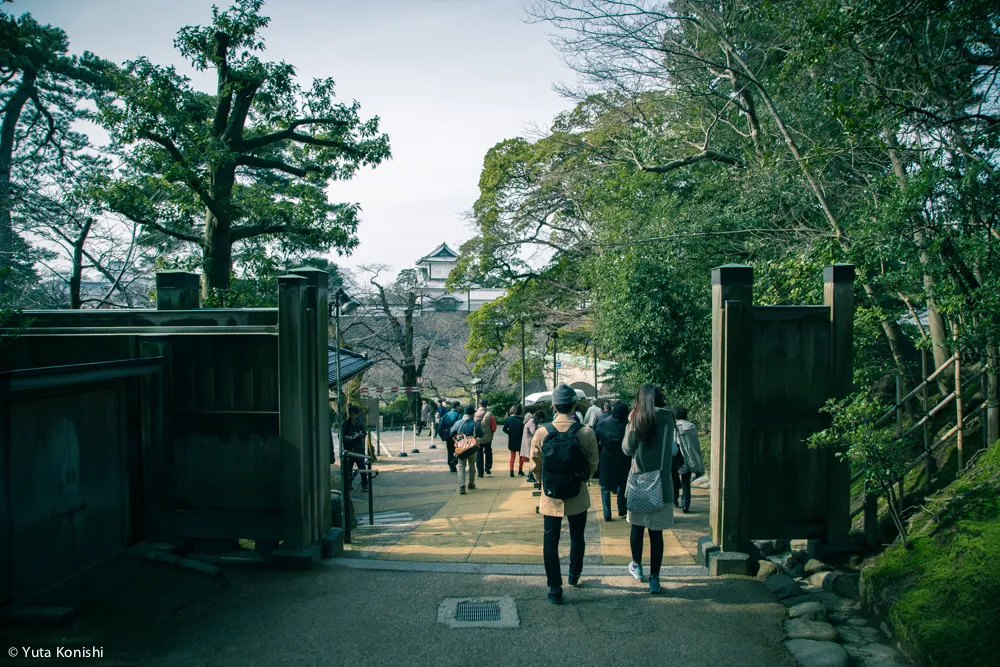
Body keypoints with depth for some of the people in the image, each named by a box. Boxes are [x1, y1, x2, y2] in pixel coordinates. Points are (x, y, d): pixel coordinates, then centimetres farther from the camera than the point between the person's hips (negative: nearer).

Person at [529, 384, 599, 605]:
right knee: (577, 538, 22)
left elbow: (536, 467, -2)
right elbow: (593, 465, -4)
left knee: (550, 541, 11)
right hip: (578, 497, 1)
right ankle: (574, 576, 40)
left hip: (550, 496, 0)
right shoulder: (586, 432, -15)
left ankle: (555, 588, 11)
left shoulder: (541, 433, -12)